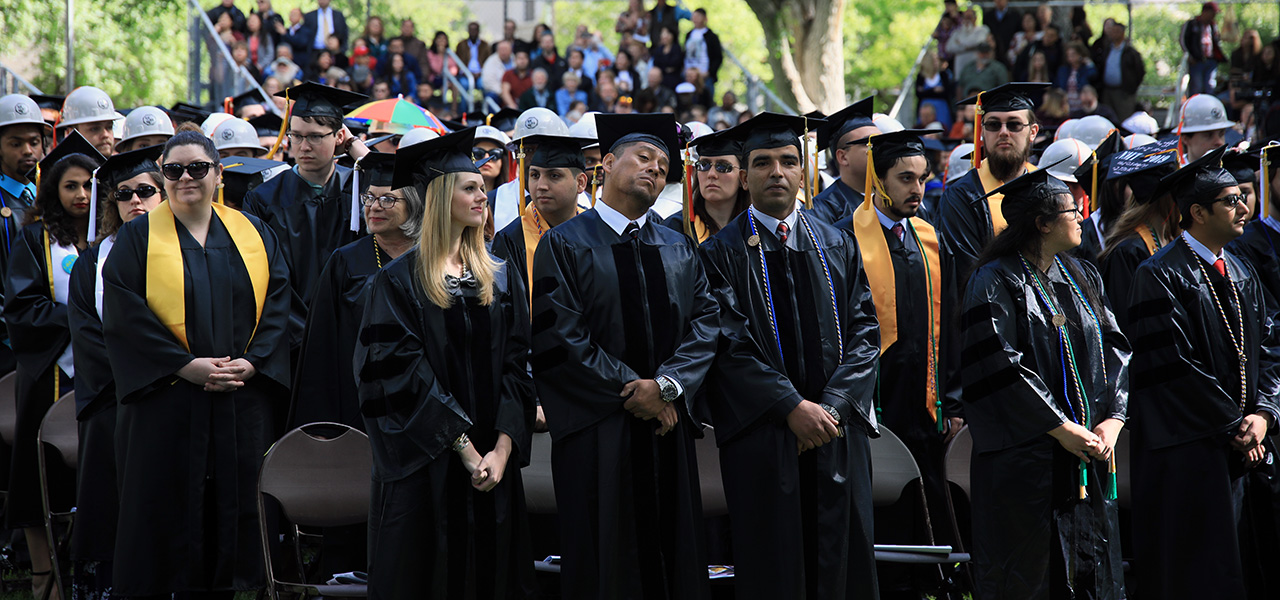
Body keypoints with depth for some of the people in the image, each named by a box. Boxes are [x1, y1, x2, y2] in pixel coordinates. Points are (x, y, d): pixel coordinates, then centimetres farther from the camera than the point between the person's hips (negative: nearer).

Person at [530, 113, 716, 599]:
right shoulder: (564, 244, 0)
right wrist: (632, 390, -13)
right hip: (595, 431, -4)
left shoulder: (680, 251, 15)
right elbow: (558, 336, -10)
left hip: (668, 428, 4)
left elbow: (706, 323, 3)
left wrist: (666, 385, -14)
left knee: (673, 559, 4)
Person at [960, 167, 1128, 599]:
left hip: (1090, 454, 7)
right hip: (1025, 459, -7)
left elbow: (1114, 350, 10)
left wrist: (1113, 419, -6)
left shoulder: (1082, 278, 12)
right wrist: (1061, 428, -16)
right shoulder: (996, 283, -10)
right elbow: (1000, 370, -16)